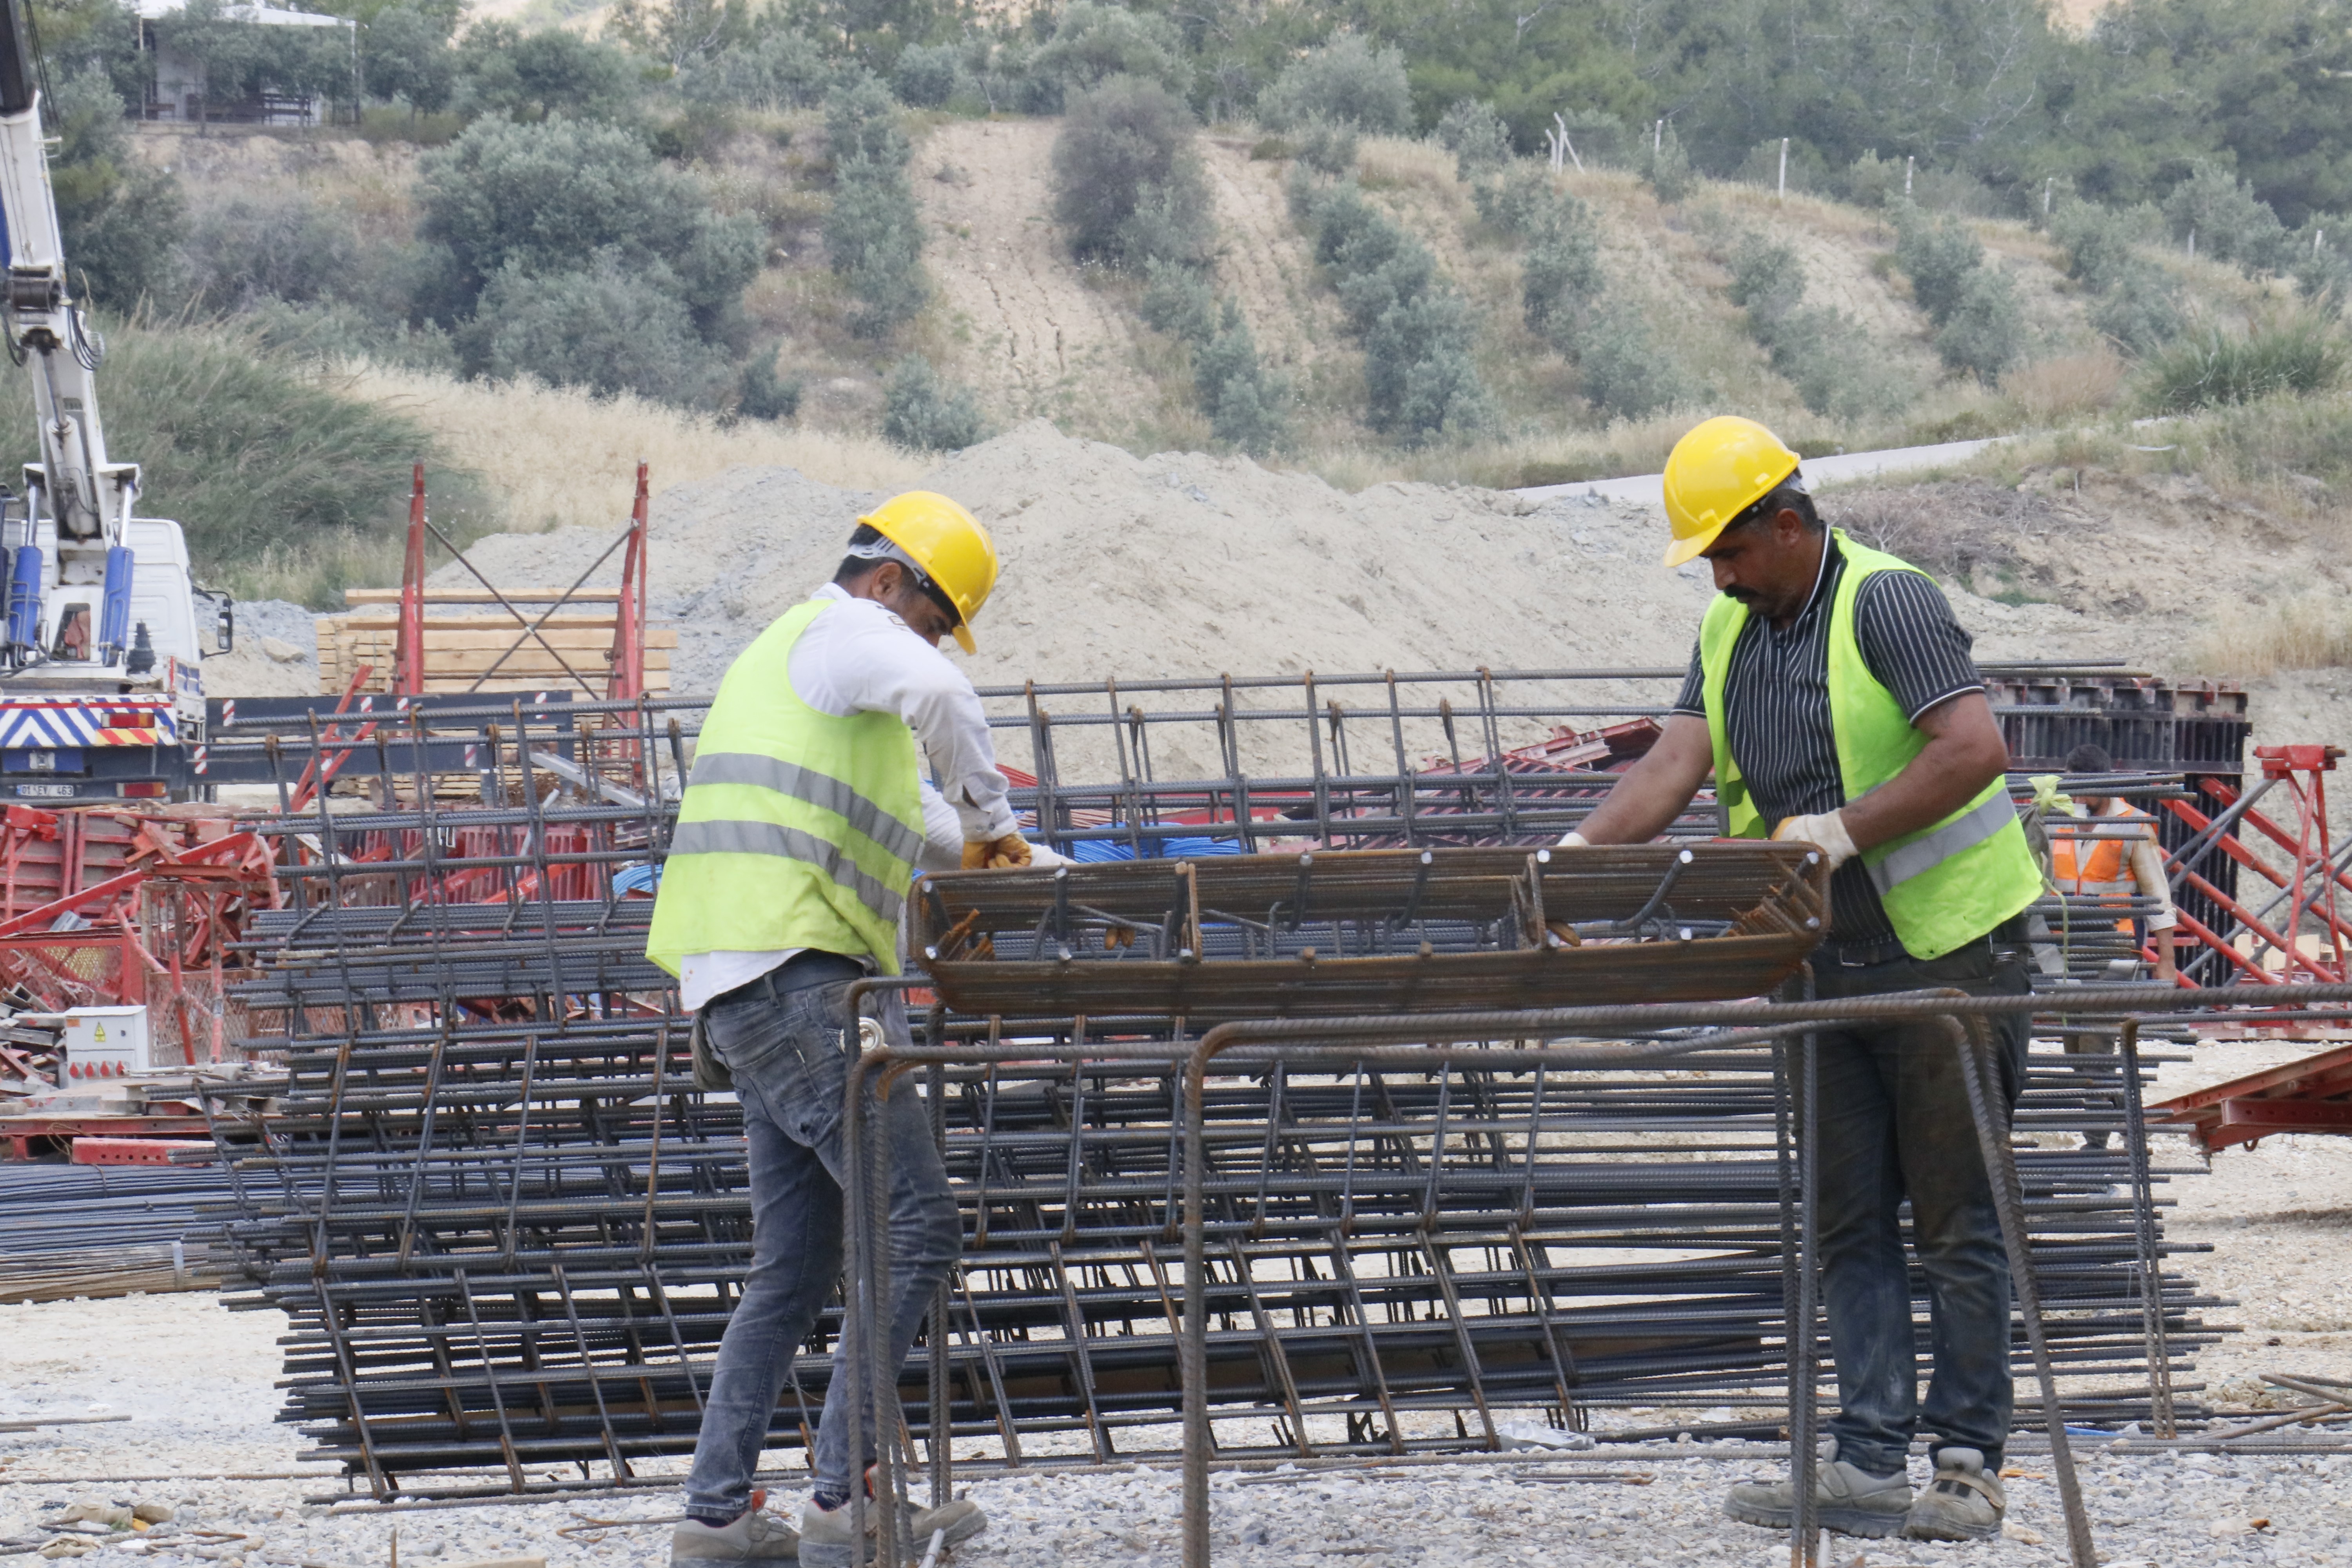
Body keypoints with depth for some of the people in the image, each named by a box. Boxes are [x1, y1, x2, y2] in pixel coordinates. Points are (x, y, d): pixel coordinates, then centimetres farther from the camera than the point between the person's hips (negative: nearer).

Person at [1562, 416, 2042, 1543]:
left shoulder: (1889, 604, -14)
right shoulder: (1730, 632, 9)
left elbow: (1974, 749, -24)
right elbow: (1679, 761, 0)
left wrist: (1847, 828, -28)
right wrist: (1587, 848, -17)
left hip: (1947, 948, -8)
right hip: (1829, 963, 8)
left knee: (1956, 1218, -2)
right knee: (1849, 1222, 4)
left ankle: (1967, 1465, 2)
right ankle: (1867, 1466, 5)